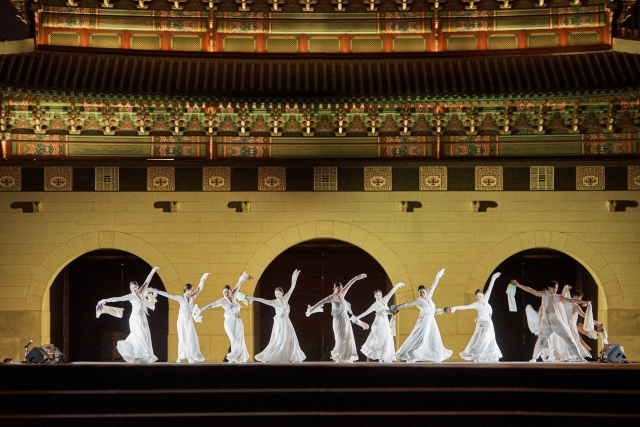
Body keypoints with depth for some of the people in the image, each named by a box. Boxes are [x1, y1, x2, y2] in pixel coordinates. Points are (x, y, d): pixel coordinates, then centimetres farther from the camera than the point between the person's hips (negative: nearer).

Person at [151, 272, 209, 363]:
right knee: (182, 338, 1)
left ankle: (191, 357, -4)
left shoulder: (192, 297, 3)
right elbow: (168, 295, -8)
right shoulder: (180, 298, -6)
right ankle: (181, 356, 10)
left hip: (189, 320, 3)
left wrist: (203, 279, -12)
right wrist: (156, 291, -11)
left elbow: (199, 288, 0)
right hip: (182, 320, -3)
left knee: (191, 338, -5)